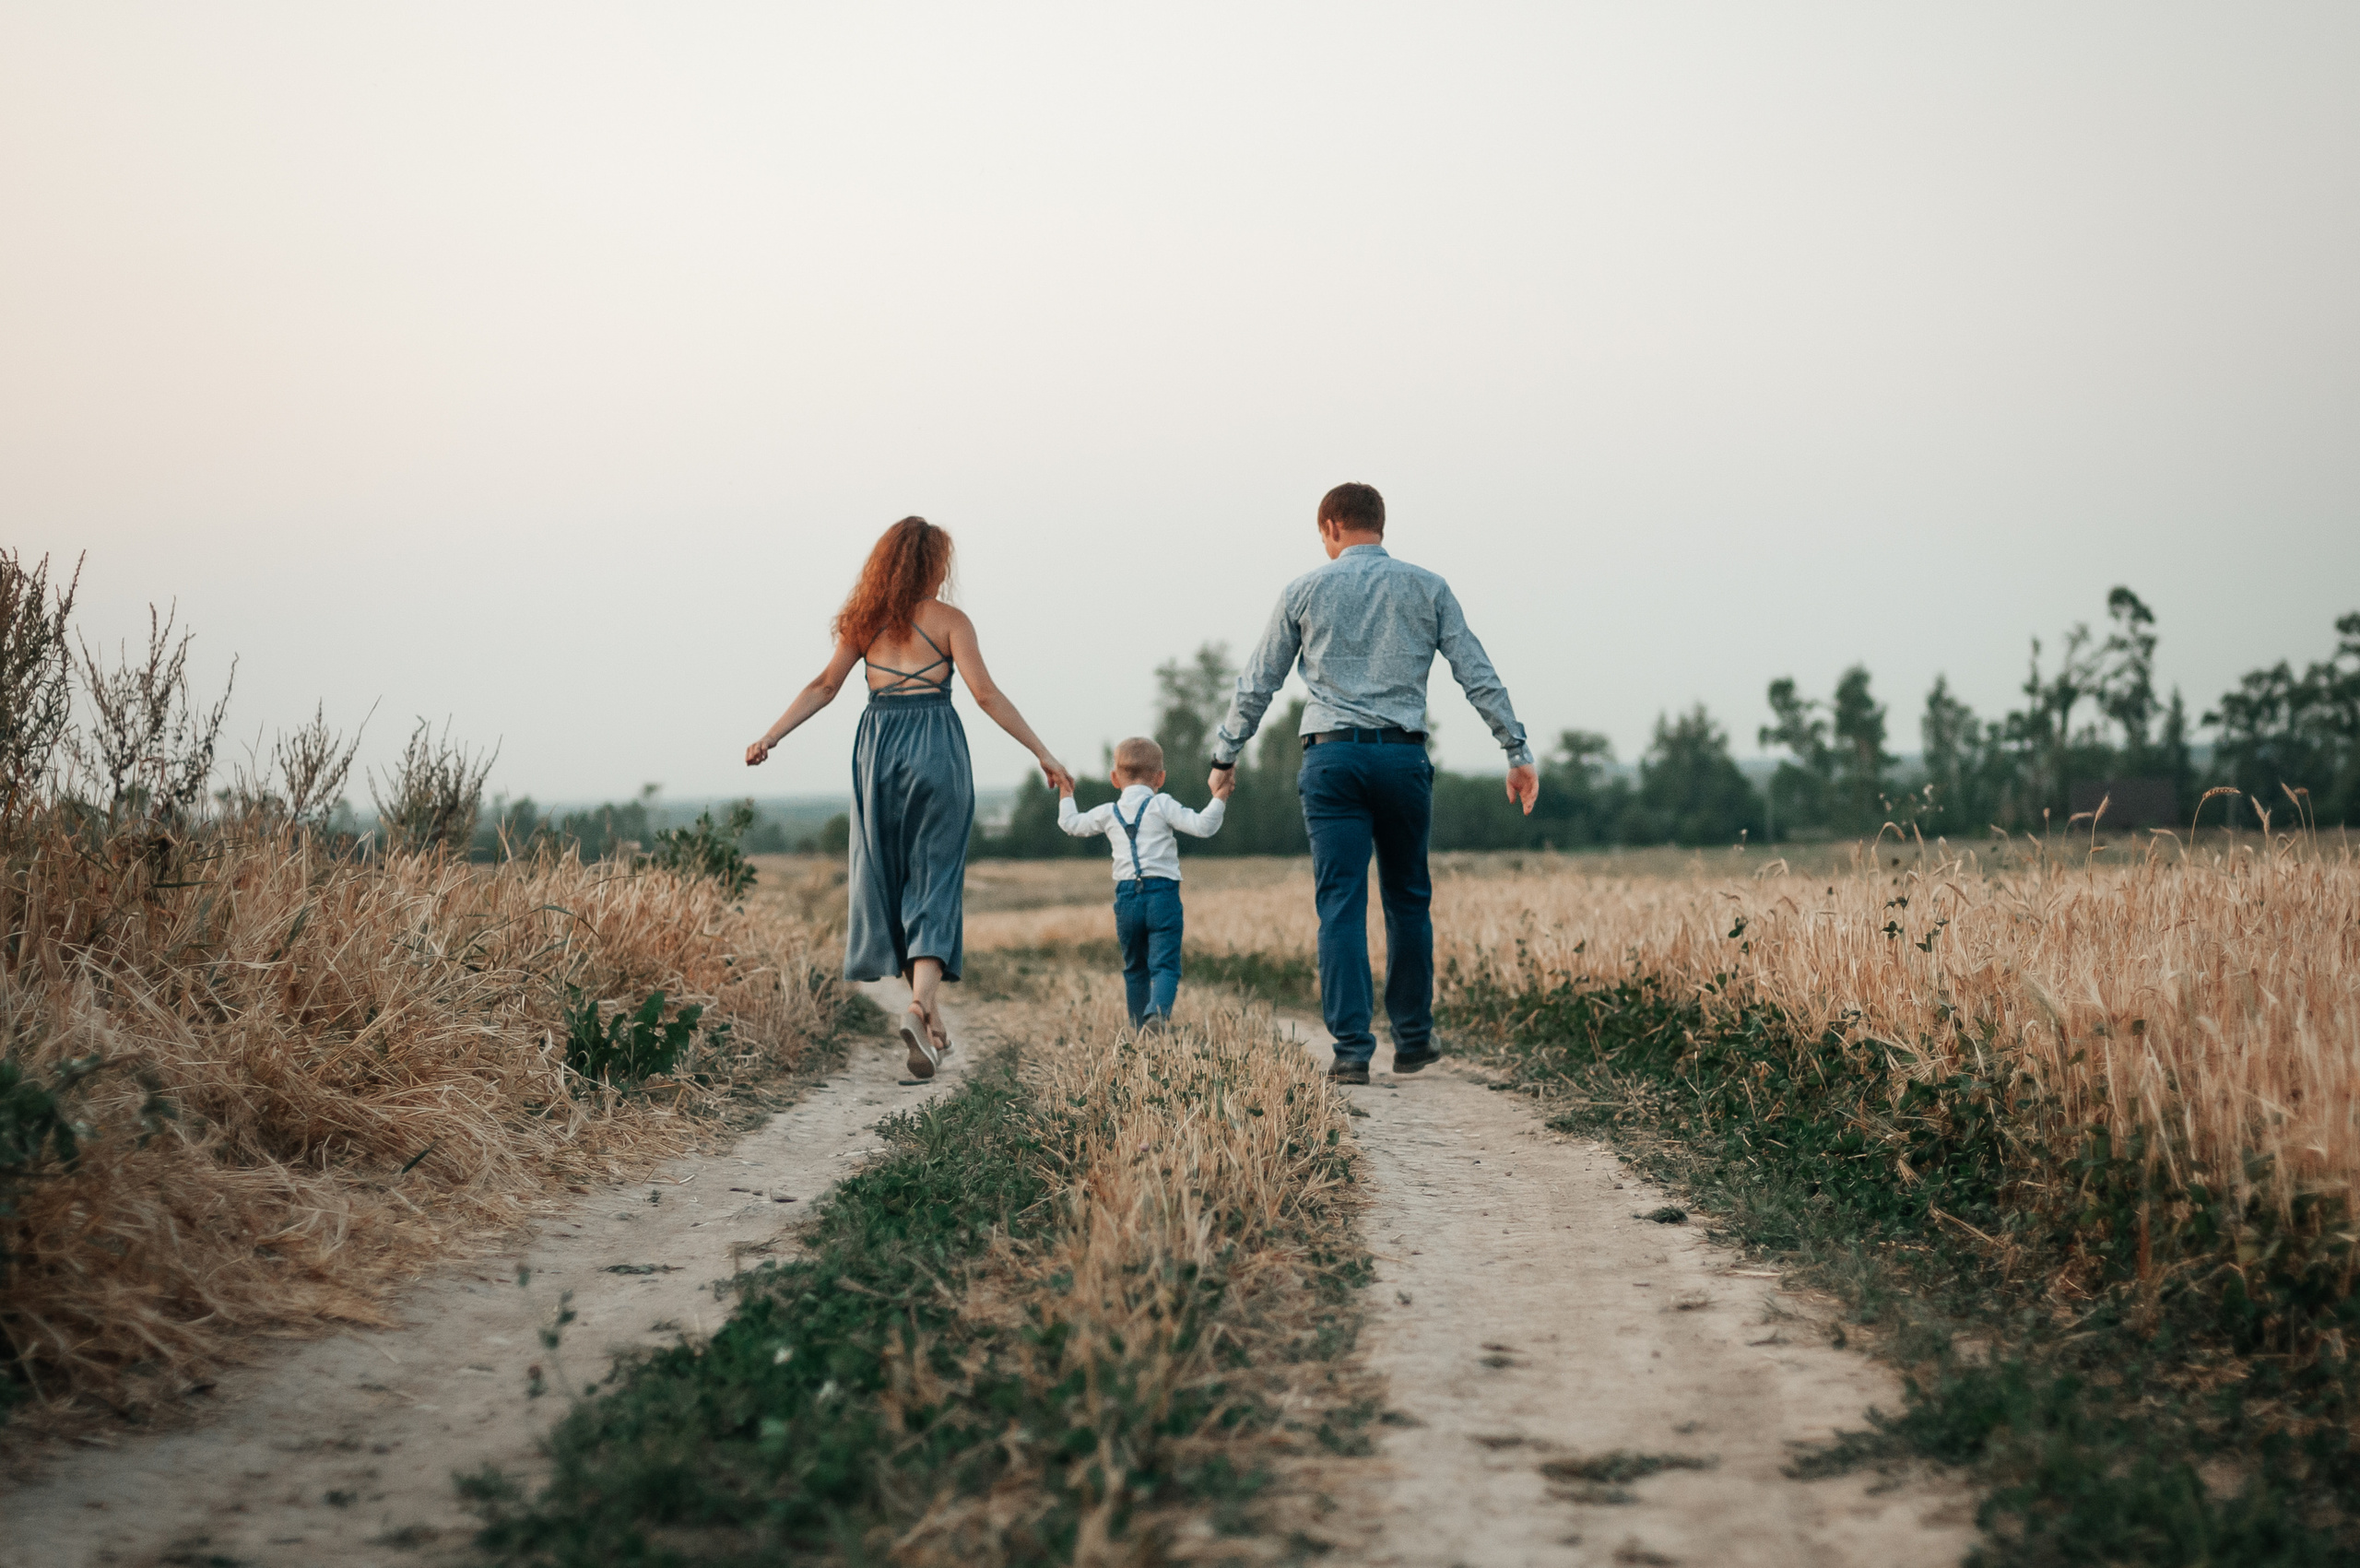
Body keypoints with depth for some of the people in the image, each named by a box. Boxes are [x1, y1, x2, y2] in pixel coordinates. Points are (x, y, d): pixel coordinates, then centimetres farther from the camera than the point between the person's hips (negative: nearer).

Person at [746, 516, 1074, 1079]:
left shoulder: (865, 620, 9)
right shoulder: (949, 621, -1)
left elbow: (824, 685, 4)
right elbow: (986, 694, -8)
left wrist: (770, 737, 9)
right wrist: (1043, 754, -7)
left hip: (878, 747, 3)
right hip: (936, 747, -3)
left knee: (887, 879, 13)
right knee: (935, 884, -1)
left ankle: (929, 1016, 15)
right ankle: (921, 1005, -21)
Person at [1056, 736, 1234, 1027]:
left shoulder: (1108, 814, 12)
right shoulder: (1162, 806, 1)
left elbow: (1072, 824, 29)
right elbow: (1202, 826, -9)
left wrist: (1066, 796, 45)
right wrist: (1220, 797, -3)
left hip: (1126, 897, 3)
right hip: (1162, 894, -3)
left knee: (1135, 967, 18)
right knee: (1165, 964, -8)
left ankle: (1140, 1026, 21)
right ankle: (1158, 1009, -35)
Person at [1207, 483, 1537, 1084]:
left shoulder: (1306, 590, 7)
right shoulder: (1426, 588, 9)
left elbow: (1257, 684, 10)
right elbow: (1479, 676, 5)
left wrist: (1225, 756, 20)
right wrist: (1518, 752, 8)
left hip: (1332, 757, -1)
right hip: (1403, 755, 1)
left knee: (1341, 905, -2)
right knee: (1408, 900, 14)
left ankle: (1352, 1049, -8)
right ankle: (1412, 1038, 20)